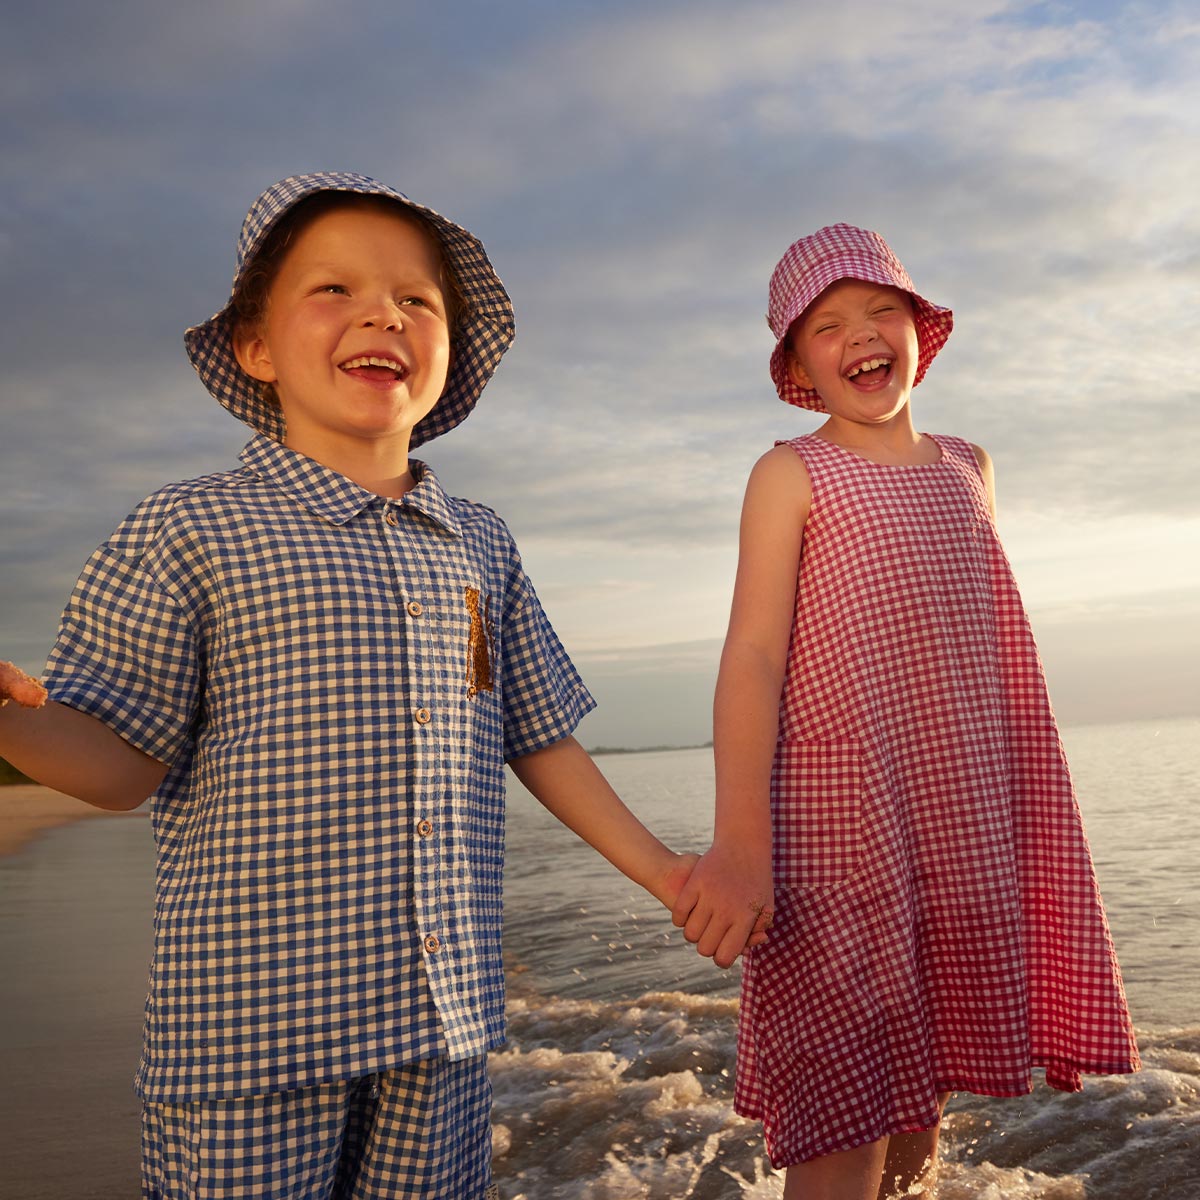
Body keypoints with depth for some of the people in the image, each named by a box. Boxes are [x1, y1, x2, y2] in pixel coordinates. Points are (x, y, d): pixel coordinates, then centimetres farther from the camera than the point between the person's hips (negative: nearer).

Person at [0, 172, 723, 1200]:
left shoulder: (482, 546, 10)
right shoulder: (191, 529, -4)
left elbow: (539, 739, 17)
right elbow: (124, 761, -5)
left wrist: (660, 869, 17)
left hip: (444, 1019, 5)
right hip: (252, 1019, -4)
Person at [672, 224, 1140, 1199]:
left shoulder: (967, 467, 13)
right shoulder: (792, 473, -3)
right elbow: (753, 654, -12)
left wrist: (1028, 824, 19)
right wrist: (740, 844, -22)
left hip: (966, 825, 5)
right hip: (838, 818, -5)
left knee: (925, 1095, 13)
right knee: (841, 1112, -5)